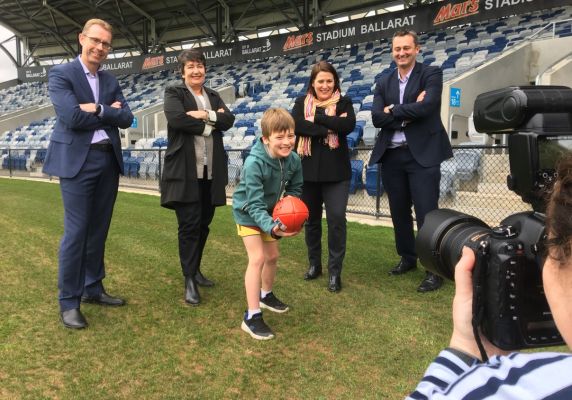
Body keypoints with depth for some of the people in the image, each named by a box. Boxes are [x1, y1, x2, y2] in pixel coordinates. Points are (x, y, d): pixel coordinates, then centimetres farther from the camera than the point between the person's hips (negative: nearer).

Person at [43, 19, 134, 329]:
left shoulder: (110, 80, 14)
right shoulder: (61, 74, -4)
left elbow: (126, 118, 2)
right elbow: (73, 117, -18)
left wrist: (97, 109, -13)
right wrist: (109, 111, -7)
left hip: (109, 160, 6)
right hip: (77, 161, -6)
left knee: (98, 230, 12)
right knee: (76, 232, -4)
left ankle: (93, 289, 26)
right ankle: (68, 301, 8)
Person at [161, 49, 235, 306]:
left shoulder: (213, 96, 18)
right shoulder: (174, 93, 2)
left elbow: (229, 120, 2)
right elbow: (176, 118, -17)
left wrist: (206, 115, -13)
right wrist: (207, 127, -9)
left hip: (211, 170, 5)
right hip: (185, 171, -5)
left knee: (204, 223, 12)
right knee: (189, 225, -5)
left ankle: (196, 270, 30)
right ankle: (189, 280, 5)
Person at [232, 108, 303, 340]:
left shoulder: (293, 160, -19)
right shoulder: (254, 163, -36)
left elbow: (295, 189, -1)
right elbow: (255, 205, -37)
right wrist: (271, 227, -52)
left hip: (269, 212, 6)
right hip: (248, 213, -6)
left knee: (272, 256, 18)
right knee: (257, 258, -17)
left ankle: (265, 295, 45)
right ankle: (252, 317, -8)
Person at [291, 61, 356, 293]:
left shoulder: (343, 102, 4)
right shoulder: (302, 103, 7)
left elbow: (349, 125, -15)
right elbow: (295, 124, -14)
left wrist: (317, 117, -13)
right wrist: (330, 127, -17)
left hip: (336, 171, -2)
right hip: (308, 171, 2)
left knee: (337, 219, -7)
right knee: (311, 219, 12)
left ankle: (335, 271, 7)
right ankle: (314, 264, 30)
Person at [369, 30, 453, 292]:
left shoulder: (431, 74, -1)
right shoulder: (384, 82, 11)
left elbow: (426, 106, -18)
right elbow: (377, 118, -2)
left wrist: (394, 111, -8)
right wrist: (409, 112, -12)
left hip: (422, 154, -5)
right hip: (392, 156, 5)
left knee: (426, 213, -3)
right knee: (399, 211, 14)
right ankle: (407, 258, 32)